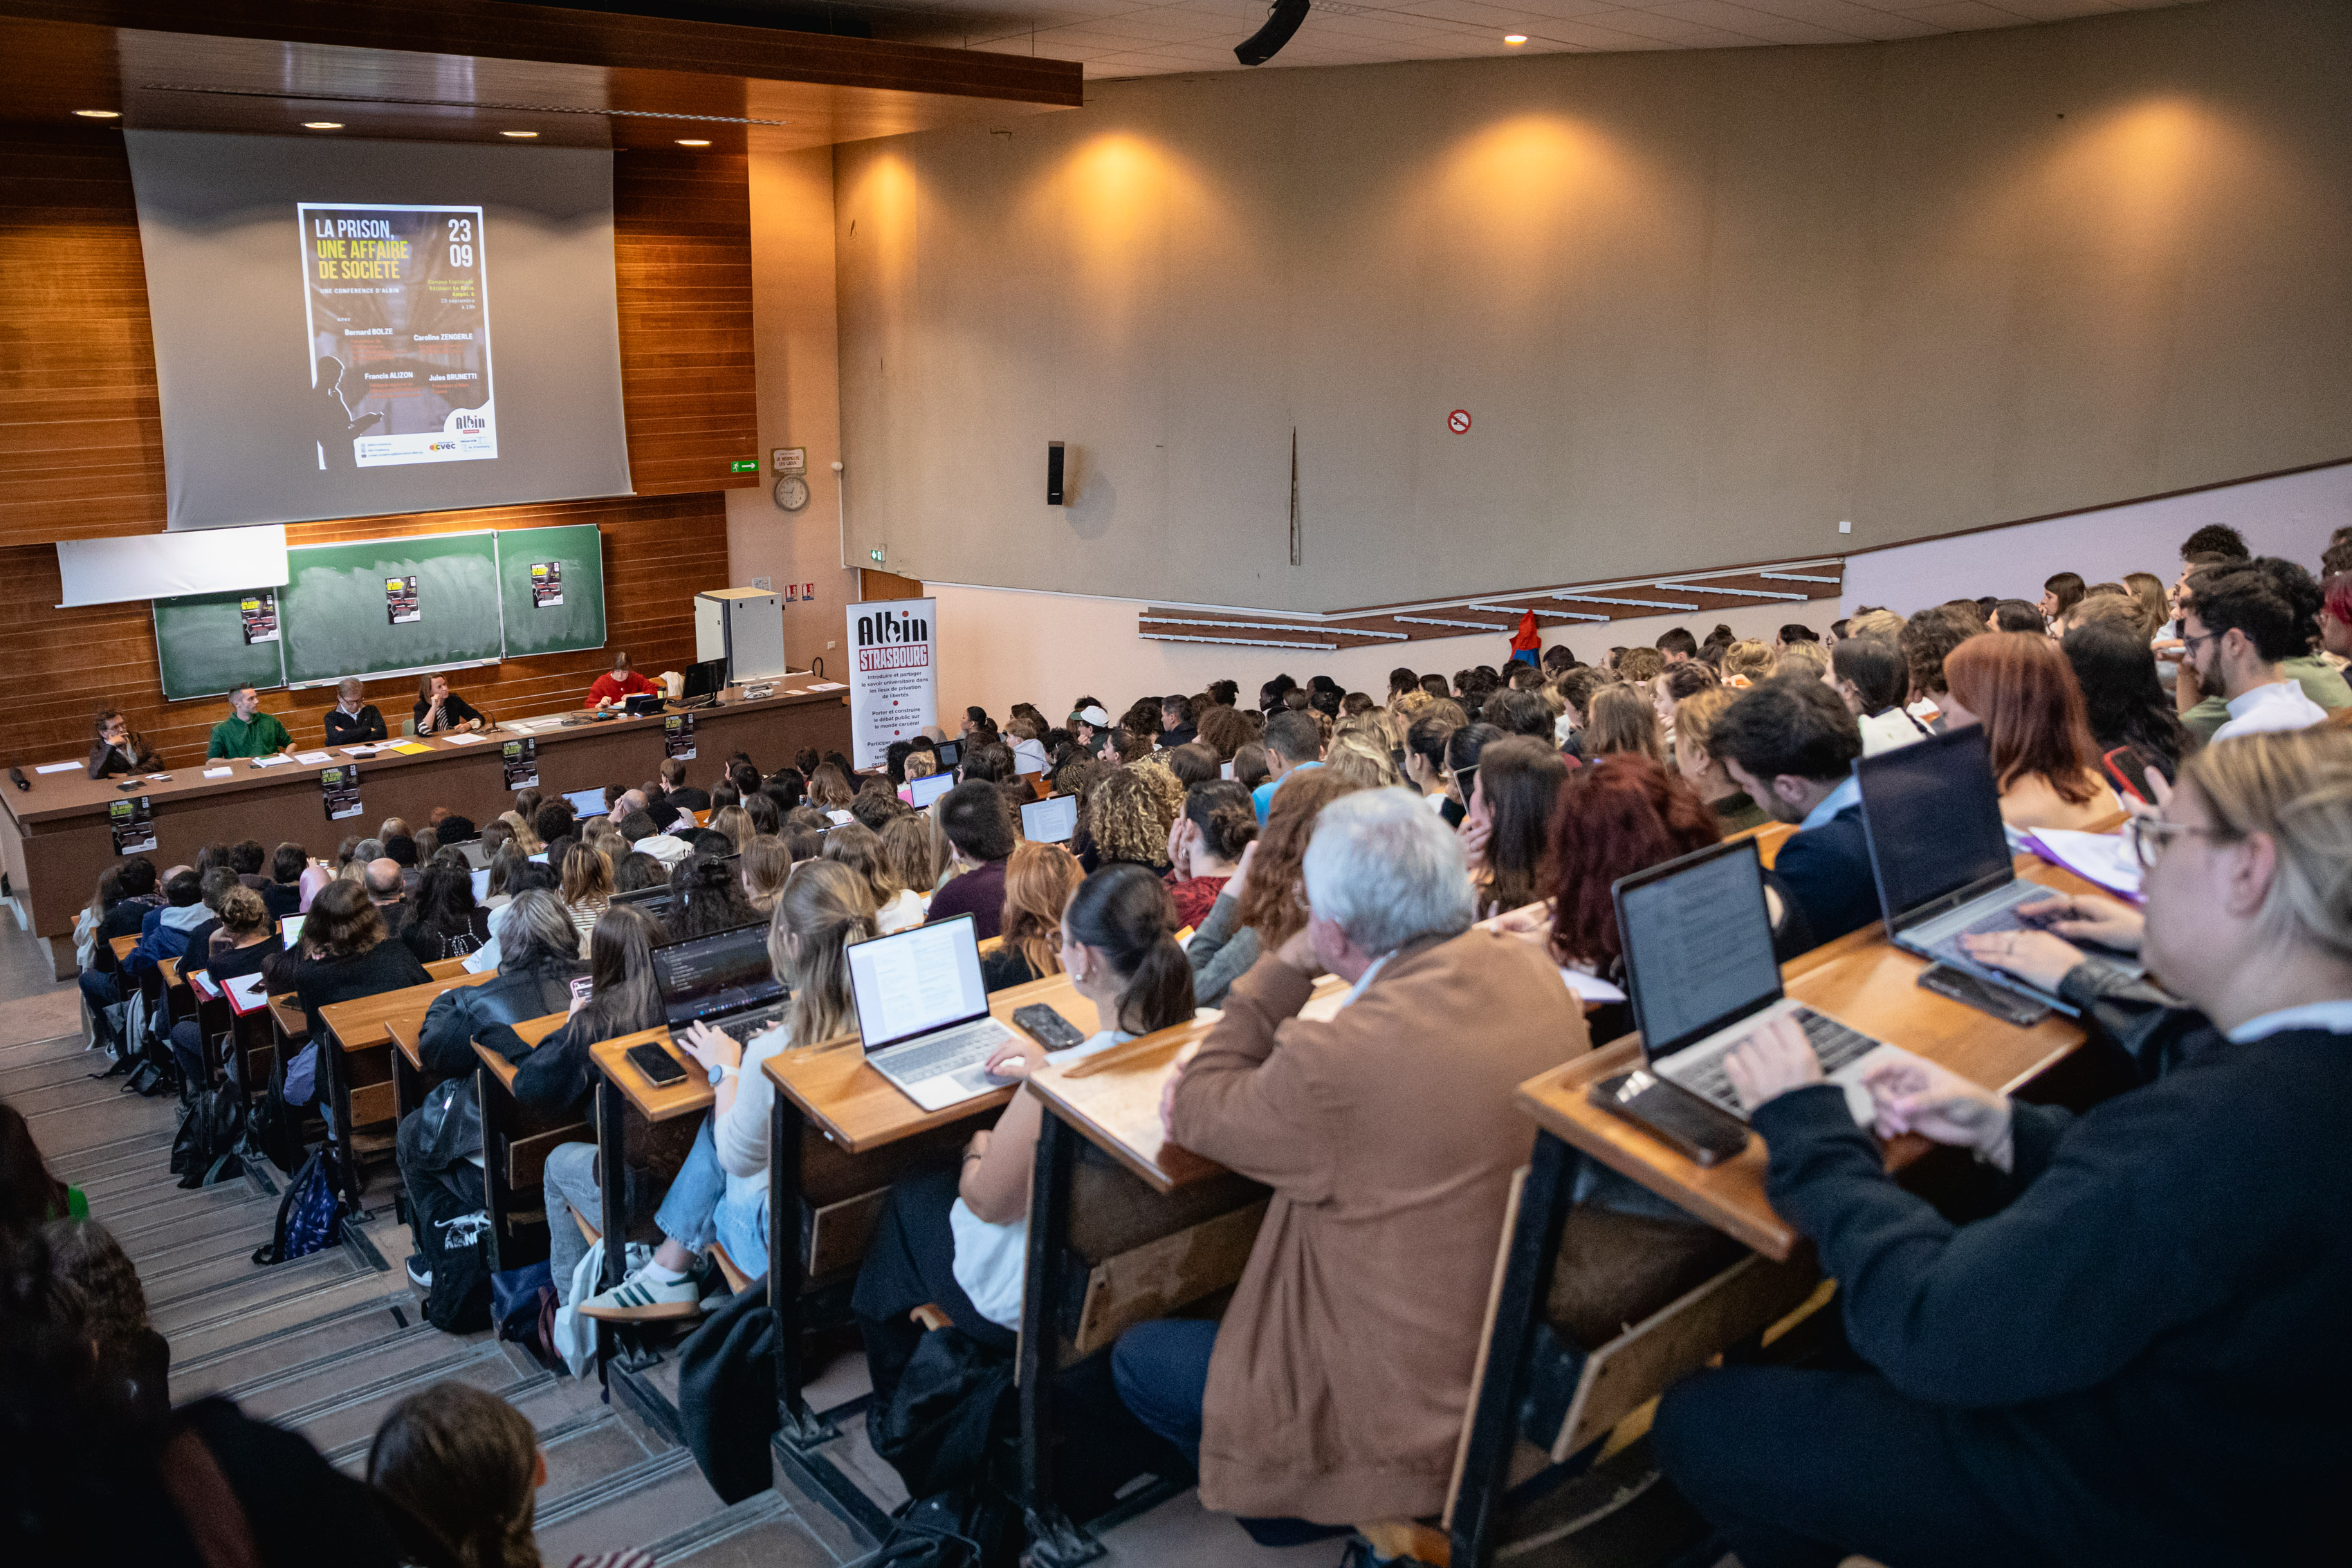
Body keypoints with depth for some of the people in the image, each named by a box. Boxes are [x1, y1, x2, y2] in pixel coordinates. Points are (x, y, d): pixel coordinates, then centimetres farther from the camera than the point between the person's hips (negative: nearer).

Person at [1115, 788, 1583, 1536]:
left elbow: (1195, 1111, -14)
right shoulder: (1530, 971, -10)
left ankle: (1283, 1505, 28)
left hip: (1425, 1416, -8)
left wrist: (1286, 964, -10)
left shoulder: (1339, 1061, -35)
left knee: (1137, 1360, 12)